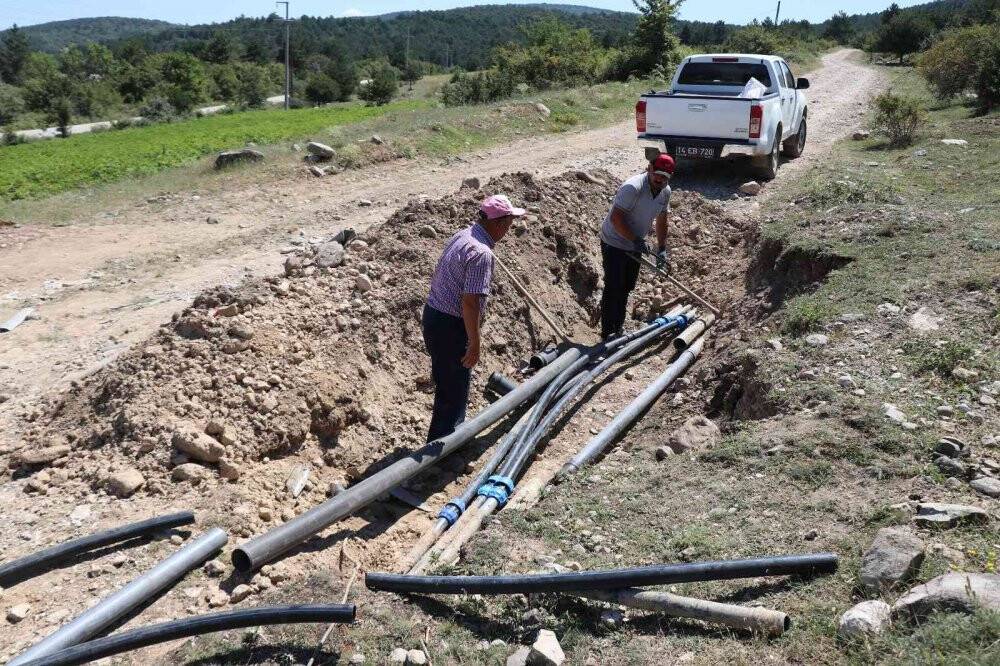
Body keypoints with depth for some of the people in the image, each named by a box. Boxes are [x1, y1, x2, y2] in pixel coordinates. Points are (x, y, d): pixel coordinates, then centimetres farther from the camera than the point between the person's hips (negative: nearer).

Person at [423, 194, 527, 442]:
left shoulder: (462, 236, 7)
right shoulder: (481, 253, -23)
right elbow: (470, 302, -26)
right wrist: (475, 342, -18)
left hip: (434, 314, 10)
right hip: (450, 327, -10)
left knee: (448, 382, 24)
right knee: (454, 392, 4)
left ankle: (450, 433, 41)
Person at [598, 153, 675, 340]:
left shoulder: (665, 192, -2)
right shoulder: (633, 188, -28)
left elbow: (661, 221, 10)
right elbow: (615, 218, -30)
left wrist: (662, 250, 4)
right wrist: (636, 240, -29)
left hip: (634, 246, 8)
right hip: (614, 243, -8)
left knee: (627, 288, 15)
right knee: (614, 288, -7)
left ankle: (618, 329, 28)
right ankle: (608, 333, 1)